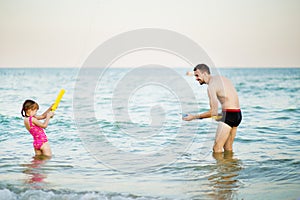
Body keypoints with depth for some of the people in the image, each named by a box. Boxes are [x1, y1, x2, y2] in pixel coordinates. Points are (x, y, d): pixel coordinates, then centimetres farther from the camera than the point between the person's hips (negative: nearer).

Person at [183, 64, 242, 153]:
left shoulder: (211, 86, -12)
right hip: (238, 114, 10)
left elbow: (213, 112, -15)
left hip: (229, 115, -10)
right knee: (228, 148, 16)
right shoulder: (221, 78, 15)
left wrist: (194, 117, -8)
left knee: (217, 148, -7)